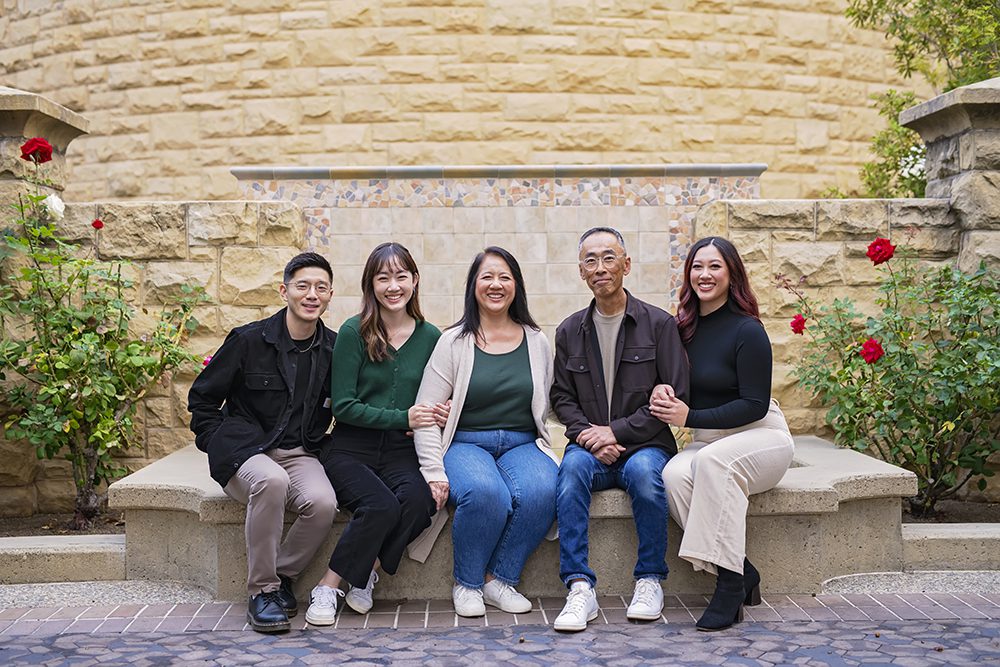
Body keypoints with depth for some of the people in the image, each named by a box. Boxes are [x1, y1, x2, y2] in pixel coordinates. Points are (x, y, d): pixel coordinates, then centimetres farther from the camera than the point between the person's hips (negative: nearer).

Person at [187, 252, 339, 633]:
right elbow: (201, 400, 7)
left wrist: (325, 445, 2)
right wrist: (221, 444, -3)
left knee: (322, 502, -31)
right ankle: (262, 590, -21)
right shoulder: (248, 340, -1)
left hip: (301, 454, 3)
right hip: (246, 454, -2)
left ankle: (281, 577, -3)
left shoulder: (335, 349, 6)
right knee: (272, 481, -37)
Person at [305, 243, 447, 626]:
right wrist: (403, 418, -15)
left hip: (401, 453, 3)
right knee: (381, 505, -30)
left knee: (421, 500, -29)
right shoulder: (354, 332, -3)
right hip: (351, 449, -3)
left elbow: (435, 401, 18)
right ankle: (328, 588, -10)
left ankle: (367, 573, -6)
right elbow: (342, 406, -7)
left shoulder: (430, 337, 8)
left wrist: (441, 414, -7)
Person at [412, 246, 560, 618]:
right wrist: (434, 471, -13)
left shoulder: (536, 343, 13)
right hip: (466, 444, -2)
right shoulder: (455, 342, 3)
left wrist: (542, 451, -4)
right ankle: (466, 584, -9)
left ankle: (499, 579, -10)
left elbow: (545, 408, 14)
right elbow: (426, 412, -2)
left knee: (542, 491, -31)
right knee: (487, 494, -35)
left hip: (522, 445, 3)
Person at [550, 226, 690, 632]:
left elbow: (675, 396, -3)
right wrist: (587, 433, -9)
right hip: (591, 445, 2)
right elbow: (562, 396, 12)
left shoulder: (659, 324, 3)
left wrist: (616, 431, -11)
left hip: (644, 444, -2)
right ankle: (580, 588, -33)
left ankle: (649, 581, -16)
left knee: (643, 470, -35)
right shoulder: (569, 331, 12)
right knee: (573, 466, -31)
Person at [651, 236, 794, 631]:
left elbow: (755, 405, -14)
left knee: (713, 460, -38)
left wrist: (690, 417, -19)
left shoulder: (747, 331, -11)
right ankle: (742, 573, -22)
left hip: (761, 438, -5)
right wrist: (664, 392, -8)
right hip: (708, 443, 5)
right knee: (673, 474, -29)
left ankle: (730, 583, -32)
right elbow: (678, 390, 16)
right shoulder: (684, 328, 8)